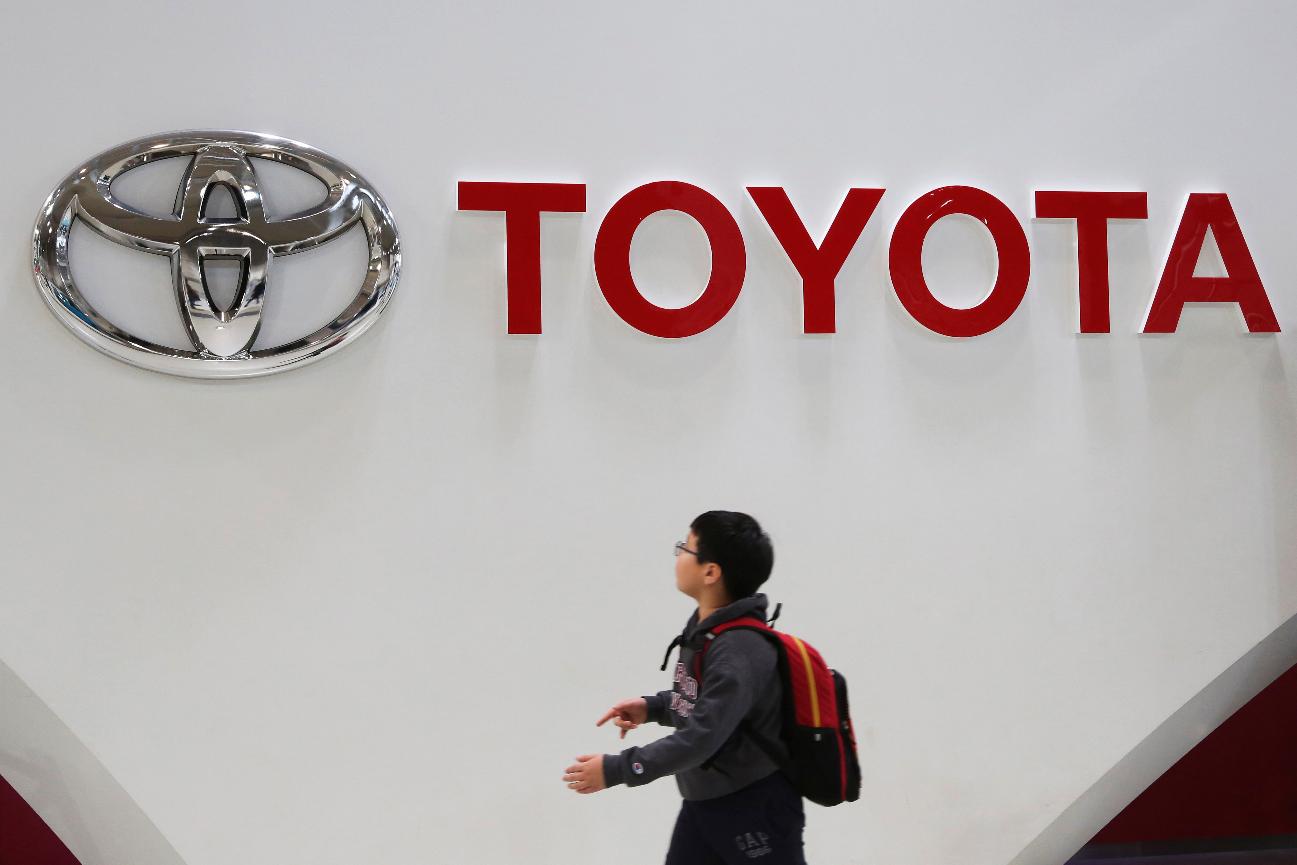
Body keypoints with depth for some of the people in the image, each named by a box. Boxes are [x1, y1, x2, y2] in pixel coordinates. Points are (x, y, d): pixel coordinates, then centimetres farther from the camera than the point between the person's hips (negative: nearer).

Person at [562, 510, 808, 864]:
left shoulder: (740, 652, -27)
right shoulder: (702, 625, 2)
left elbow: (700, 739, -30)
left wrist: (614, 769, -27)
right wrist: (652, 707, 4)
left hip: (756, 810, -9)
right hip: (701, 804, 9)